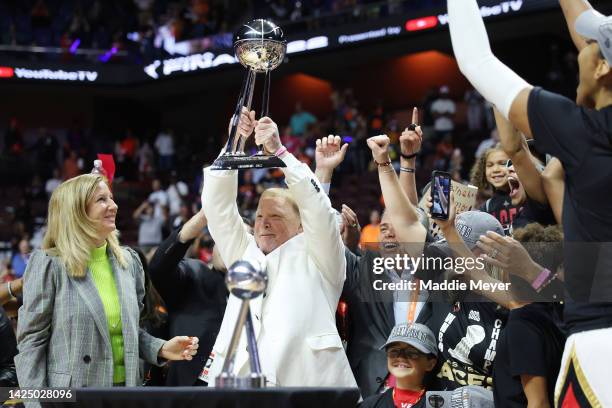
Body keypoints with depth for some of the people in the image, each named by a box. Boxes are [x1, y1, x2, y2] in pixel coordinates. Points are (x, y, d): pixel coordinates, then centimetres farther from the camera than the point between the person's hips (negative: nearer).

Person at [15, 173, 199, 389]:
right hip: (70, 394, -5)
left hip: (126, 387, 5)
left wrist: (161, 349, -2)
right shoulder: (49, 264, -8)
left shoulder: (129, 261, 6)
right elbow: (32, 342, -8)